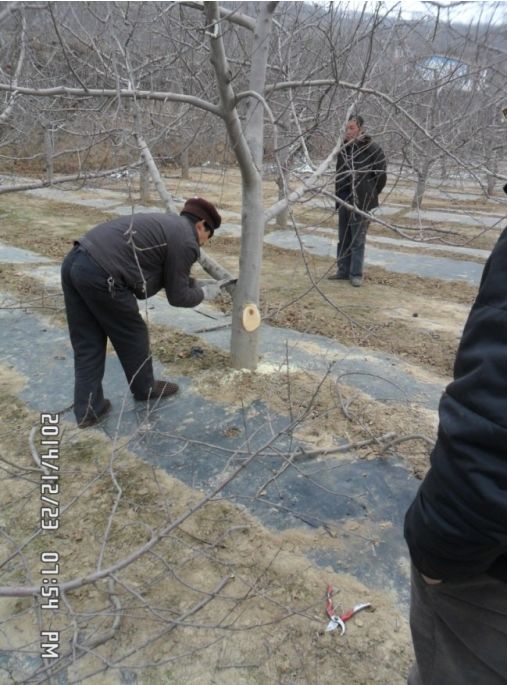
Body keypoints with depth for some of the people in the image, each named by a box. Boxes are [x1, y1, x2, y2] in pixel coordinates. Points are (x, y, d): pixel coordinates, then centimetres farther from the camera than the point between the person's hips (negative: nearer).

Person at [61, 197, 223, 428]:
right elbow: (177, 296, 3)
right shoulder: (185, 242, -2)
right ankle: (145, 389, 34)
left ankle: (87, 410, 22)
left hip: (74, 261, 9)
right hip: (99, 274, -9)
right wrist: (204, 293, 19)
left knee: (87, 343, 15)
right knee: (132, 336, 13)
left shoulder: (167, 223, 25)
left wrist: (191, 282, 33)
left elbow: (168, 276, 33)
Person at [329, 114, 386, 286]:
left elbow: (381, 177, -5)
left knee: (358, 240, -1)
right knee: (343, 239, 11)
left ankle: (356, 274, 7)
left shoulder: (373, 149, -9)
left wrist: (368, 196, 0)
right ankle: (344, 270, 21)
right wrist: (338, 197, 12)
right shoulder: (343, 148, 7)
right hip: (344, 201, 6)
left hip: (362, 203, -5)